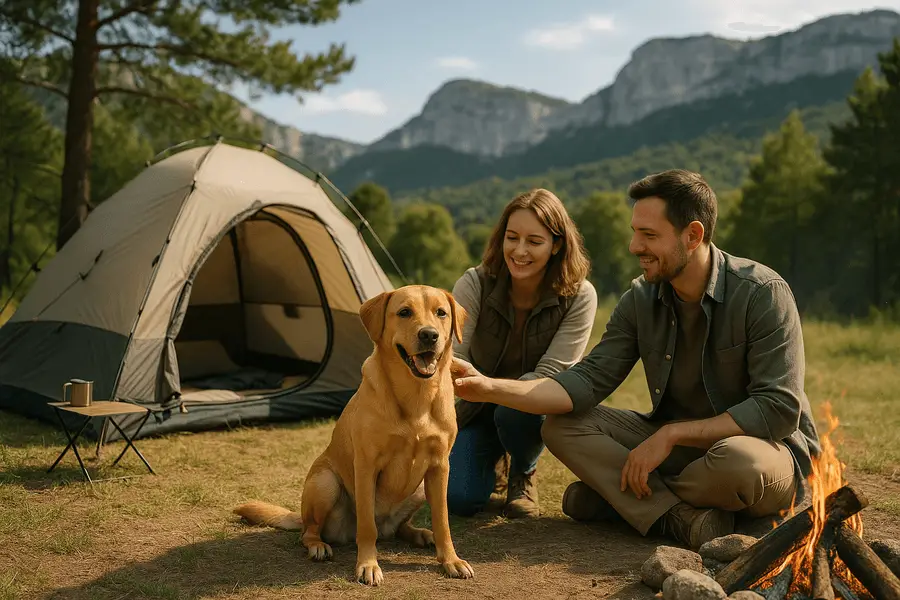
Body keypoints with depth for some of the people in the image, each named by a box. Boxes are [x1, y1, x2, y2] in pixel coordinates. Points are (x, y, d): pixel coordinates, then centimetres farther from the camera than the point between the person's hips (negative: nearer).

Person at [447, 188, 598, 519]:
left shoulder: (578, 297, -20)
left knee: (517, 408, -38)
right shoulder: (475, 284, -19)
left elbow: (549, 375, -24)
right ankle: (491, 464, 19)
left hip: (534, 408, -1)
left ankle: (524, 474, -2)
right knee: (459, 498, -20)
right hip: (475, 410, 1)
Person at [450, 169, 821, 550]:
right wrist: (490, 388, -22)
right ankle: (680, 517, -24)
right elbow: (589, 381, -9)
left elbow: (779, 409, -23)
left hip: (765, 445, -5)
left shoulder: (763, 294, -19)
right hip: (676, 443, 5)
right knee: (563, 425, -10)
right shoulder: (641, 299, -3)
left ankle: (617, 498, -13)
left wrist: (671, 434, -24)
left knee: (740, 460, -40)